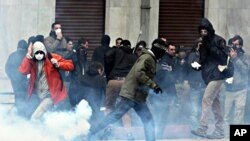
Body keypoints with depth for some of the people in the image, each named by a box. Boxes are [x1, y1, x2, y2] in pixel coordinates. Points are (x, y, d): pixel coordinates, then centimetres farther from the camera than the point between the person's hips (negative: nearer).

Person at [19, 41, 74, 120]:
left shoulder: (52, 58, -6)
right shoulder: (31, 61, 1)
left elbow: (70, 65, -7)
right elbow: (23, 71, -18)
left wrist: (58, 64, -24)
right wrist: (28, 56, -22)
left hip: (50, 95, -5)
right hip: (37, 95, 5)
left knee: (34, 117, -19)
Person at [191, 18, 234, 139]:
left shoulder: (218, 40, -9)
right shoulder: (203, 43, 13)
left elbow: (224, 56, -18)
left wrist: (210, 46, -23)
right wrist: (197, 65, -3)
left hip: (217, 74, -8)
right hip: (209, 75, 8)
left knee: (207, 99, -15)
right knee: (214, 102, 9)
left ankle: (202, 128, -16)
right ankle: (219, 131, 14)